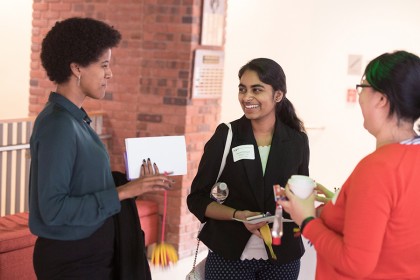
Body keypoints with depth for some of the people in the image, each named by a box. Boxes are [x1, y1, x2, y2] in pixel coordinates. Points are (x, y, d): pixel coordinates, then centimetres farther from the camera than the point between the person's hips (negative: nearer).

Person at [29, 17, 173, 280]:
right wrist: (122, 192, -23)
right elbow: (53, 209, -25)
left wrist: (135, 184, 4)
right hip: (71, 259, -9)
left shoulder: (74, 118, 7)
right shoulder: (58, 125, -21)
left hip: (91, 251, 9)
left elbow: (84, 183, 8)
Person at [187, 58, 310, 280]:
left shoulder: (297, 141, -1)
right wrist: (239, 215, -19)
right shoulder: (225, 135, -5)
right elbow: (198, 199, -4)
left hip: (282, 258, 2)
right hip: (228, 256, -1)